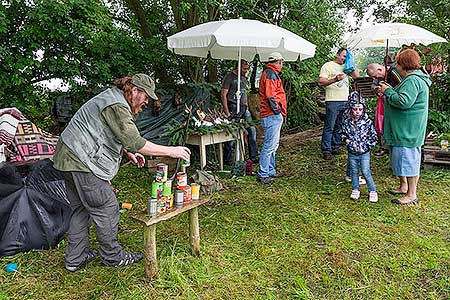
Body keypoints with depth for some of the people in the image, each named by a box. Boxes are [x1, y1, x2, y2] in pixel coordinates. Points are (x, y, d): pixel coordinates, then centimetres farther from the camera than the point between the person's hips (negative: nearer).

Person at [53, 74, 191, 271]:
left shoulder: (113, 98, 15)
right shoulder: (117, 106, -19)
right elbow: (134, 141, -28)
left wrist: (128, 153, 16)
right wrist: (170, 151, -24)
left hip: (68, 158, 11)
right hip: (82, 161, -11)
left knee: (80, 208, 17)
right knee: (106, 208, -1)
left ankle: (75, 258, 27)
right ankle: (112, 256, 14)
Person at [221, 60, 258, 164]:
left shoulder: (244, 78, 19)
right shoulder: (229, 77, -4)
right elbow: (223, 95, -9)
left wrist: (247, 106, 15)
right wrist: (227, 112, -14)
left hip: (244, 108, 8)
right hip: (234, 108, -7)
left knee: (252, 130, 3)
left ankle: (254, 156, 11)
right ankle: (227, 159, 6)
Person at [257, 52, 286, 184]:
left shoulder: (270, 73, 22)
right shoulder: (270, 74, -10)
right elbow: (270, 95, -20)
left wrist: (280, 112, 19)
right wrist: (277, 109, -16)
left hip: (273, 115, 11)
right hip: (272, 115, -11)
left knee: (273, 145, 16)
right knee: (269, 145, -9)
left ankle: (270, 171, 25)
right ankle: (262, 175, -5)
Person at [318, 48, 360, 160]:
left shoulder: (345, 67, 20)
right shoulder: (328, 66, 0)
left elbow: (356, 75, 13)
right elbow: (321, 82, -9)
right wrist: (335, 79, -22)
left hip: (345, 101, 7)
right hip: (333, 101, -7)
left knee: (340, 126, 10)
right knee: (329, 127, -5)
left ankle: (335, 147, 19)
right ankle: (326, 150, -1)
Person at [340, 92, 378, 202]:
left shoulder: (367, 121, -11)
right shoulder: (346, 122, -5)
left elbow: (373, 136, -3)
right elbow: (342, 133, 10)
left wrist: (365, 145, -11)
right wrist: (346, 140, -7)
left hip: (364, 153, -2)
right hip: (352, 153, 3)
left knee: (366, 172, -2)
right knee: (354, 172, 15)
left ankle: (372, 191, 13)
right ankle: (355, 190, 29)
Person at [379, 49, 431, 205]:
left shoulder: (412, 80, -20)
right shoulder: (413, 78, 16)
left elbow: (404, 102, -29)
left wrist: (388, 91, -16)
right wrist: (391, 91, 11)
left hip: (408, 132, -11)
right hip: (403, 129, 11)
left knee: (408, 159, -2)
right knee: (400, 158, 20)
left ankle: (412, 195, 9)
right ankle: (404, 186, 35)